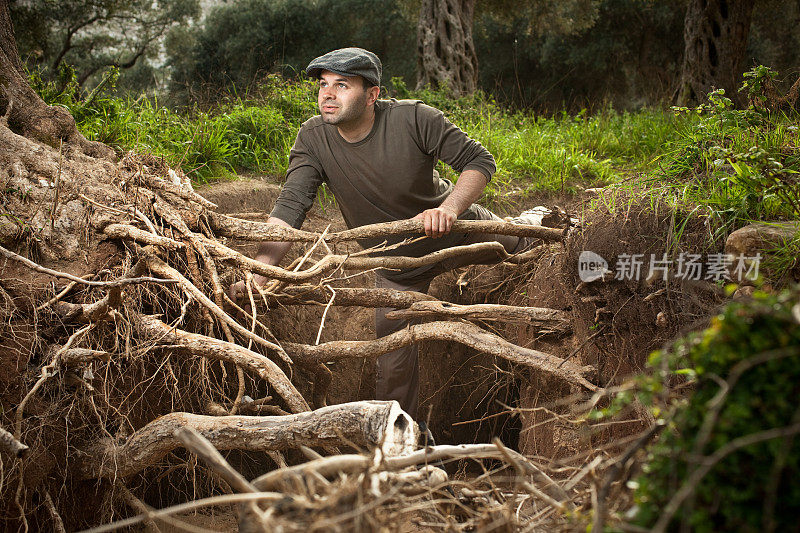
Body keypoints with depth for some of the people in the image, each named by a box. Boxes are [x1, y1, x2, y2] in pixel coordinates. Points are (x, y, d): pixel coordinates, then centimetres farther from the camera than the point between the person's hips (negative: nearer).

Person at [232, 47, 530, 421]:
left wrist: (450, 208, -40)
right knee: (394, 364, 6)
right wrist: (257, 273, -44)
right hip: (396, 265, 2)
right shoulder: (313, 139, -22)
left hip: (455, 228, -1)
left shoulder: (413, 118, -27)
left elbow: (479, 160, -21)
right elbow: (289, 208, -30)